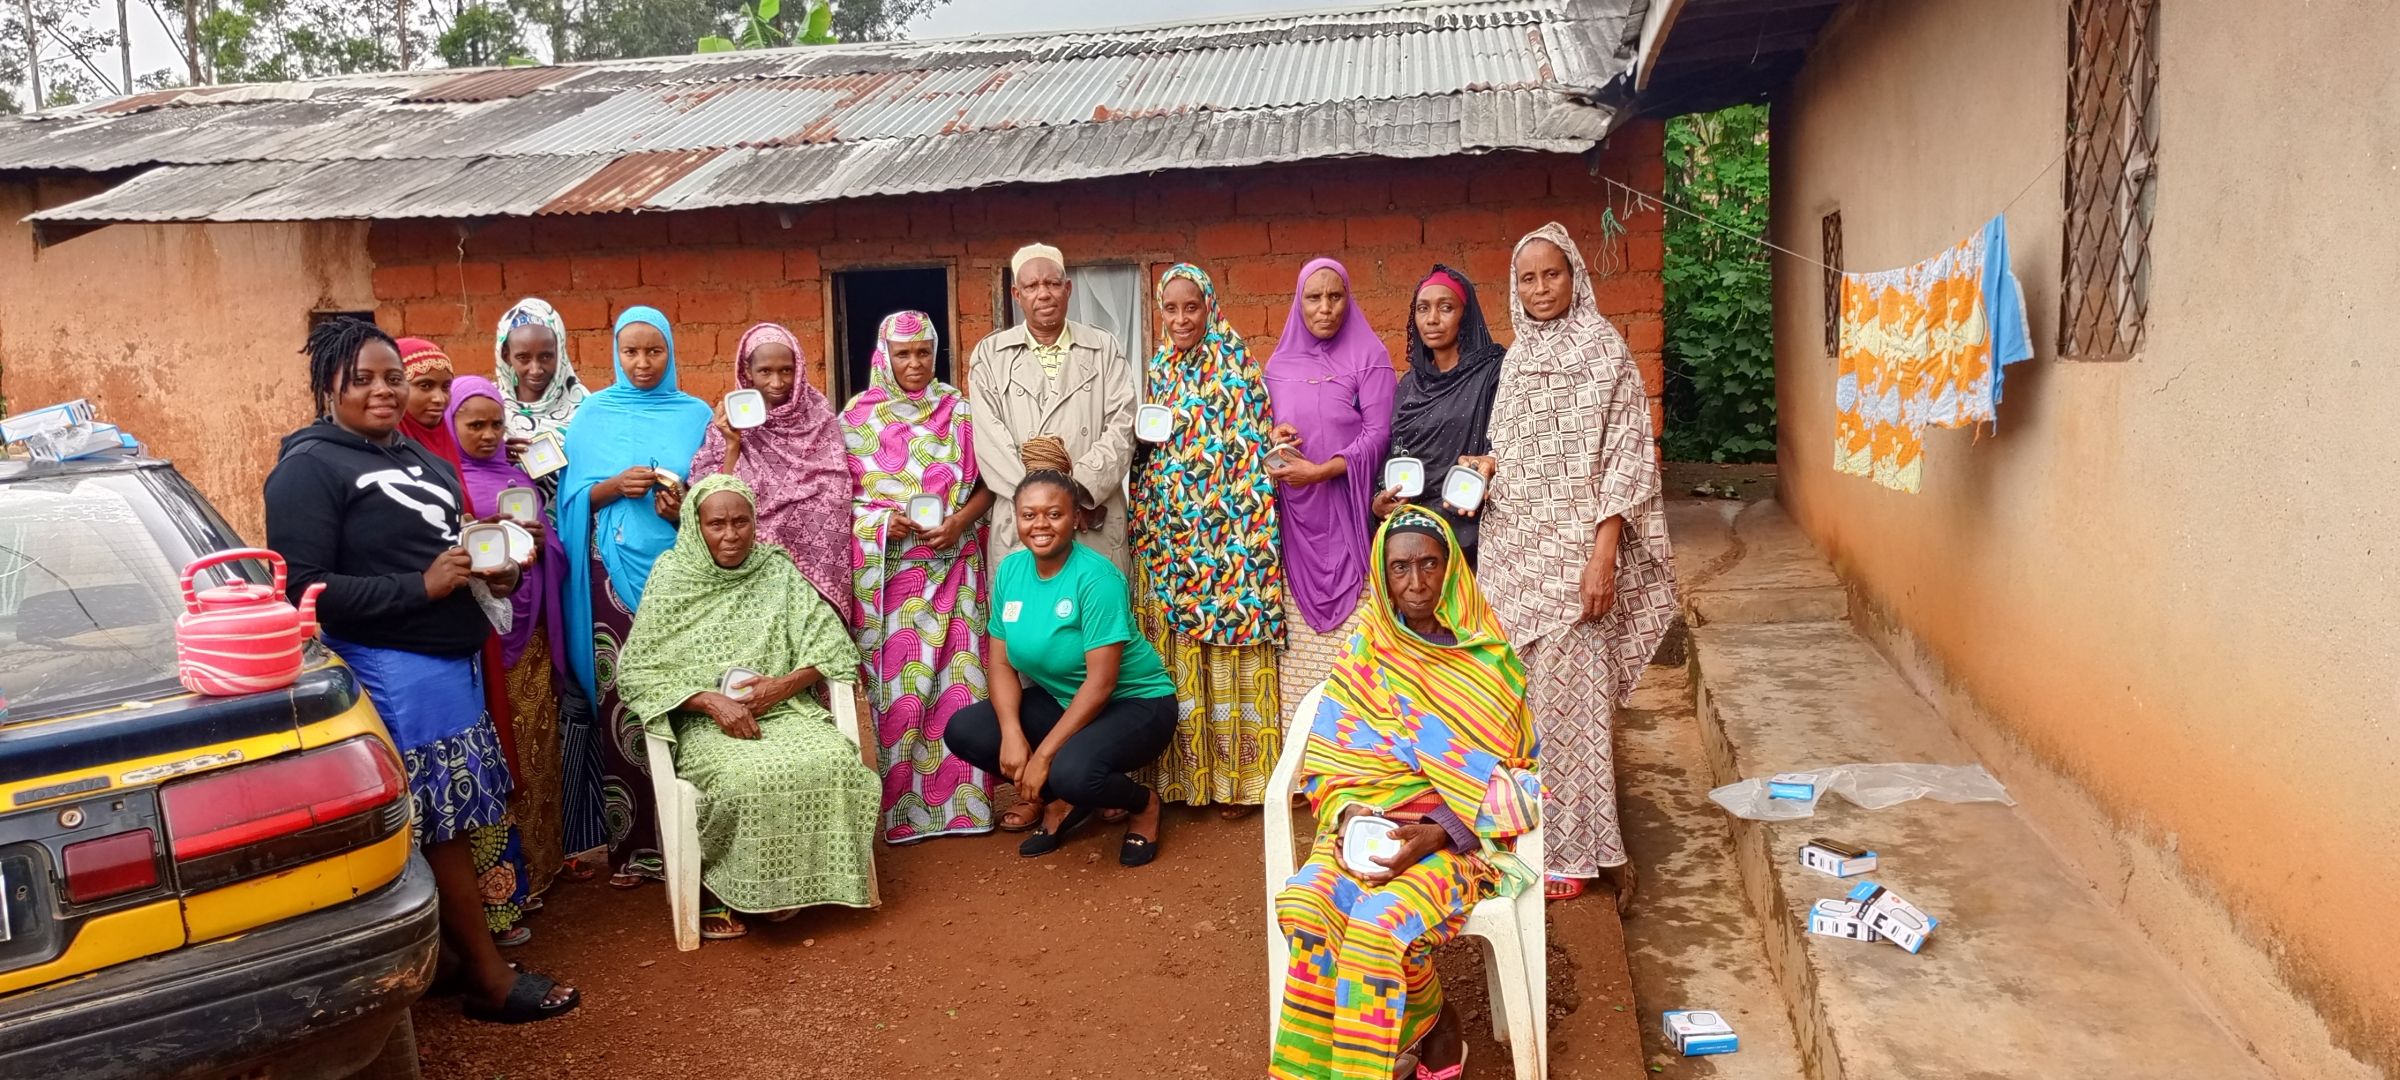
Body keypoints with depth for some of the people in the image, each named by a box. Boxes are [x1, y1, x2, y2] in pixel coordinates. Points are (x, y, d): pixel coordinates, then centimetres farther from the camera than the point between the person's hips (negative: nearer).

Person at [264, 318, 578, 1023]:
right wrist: (422, 586, -20)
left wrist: (493, 570, 6)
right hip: (392, 673, -8)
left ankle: (451, 960, 23)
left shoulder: (417, 457, 17)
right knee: (440, 830, -1)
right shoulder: (309, 469, -8)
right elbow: (304, 590, -17)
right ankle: (491, 983, 7)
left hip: (452, 662, 8)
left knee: (449, 825, 12)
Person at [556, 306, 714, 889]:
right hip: (616, 571, 0)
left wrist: (684, 509, -12)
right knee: (621, 703, -4)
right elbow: (574, 498, 6)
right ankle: (629, 845, 5)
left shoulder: (695, 414, 9)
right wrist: (615, 486, -13)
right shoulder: (593, 415, 9)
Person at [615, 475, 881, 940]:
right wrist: (711, 700, -16)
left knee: (836, 760, -29)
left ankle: (804, 881, -10)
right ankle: (717, 889, -11)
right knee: (747, 776, -35)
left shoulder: (777, 571, 9)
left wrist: (785, 684, -12)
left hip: (784, 711, 2)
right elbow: (636, 671, -3)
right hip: (705, 722, -2)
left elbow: (832, 646, 6)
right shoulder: (672, 579, 4)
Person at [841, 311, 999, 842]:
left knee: (956, 674, -2)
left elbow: (985, 482, 7)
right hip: (885, 567, -1)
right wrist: (881, 522, -11)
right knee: (895, 678, -1)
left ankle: (960, 797, 8)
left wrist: (960, 521, -10)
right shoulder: (858, 414, 5)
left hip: (951, 563, 1)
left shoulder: (959, 409, 7)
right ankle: (902, 806, 8)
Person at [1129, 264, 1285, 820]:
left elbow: (1255, 450, -7)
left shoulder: (1238, 369, -3)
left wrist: (1254, 536, -12)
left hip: (1226, 530, -5)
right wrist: (1143, 438, 1)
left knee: (1228, 643, -2)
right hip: (1167, 533, 5)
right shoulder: (1157, 374, 13)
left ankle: (1236, 776, 8)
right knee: (1172, 647, 5)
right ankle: (1183, 771, 15)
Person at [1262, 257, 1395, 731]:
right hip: (1295, 514, 4)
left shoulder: (1370, 357, 1)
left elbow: (1377, 435, -7)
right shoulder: (1279, 363, 13)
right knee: (1301, 636, 0)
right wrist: (1273, 438, -3)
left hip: (1348, 510, -4)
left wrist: (1320, 471, -15)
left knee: (1350, 634, -10)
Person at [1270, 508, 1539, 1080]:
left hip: (1461, 830, -3)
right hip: (1371, 820, 3)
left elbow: (1511, 777, -3)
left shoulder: (1488, 658, -1)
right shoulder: (1365, 656, 6)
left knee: (1382, 923, -31)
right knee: (1306, 906, -26)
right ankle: (1432, 1023, -6)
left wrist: (1436, 834, -17)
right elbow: (1330, 764, 6)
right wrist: (1349, 814, -16)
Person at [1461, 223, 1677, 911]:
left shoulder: (1603, 349, -5)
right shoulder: (1517, 358, 14)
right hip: (1512, 551, 6)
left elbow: (1627, 456, -10)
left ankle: (1577, 848, 8)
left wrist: (1604, 556, -18)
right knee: (1522, 692, 8)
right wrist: (1487, 464, -1)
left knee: (1569, 693, -4)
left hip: (1570, 552, -6)